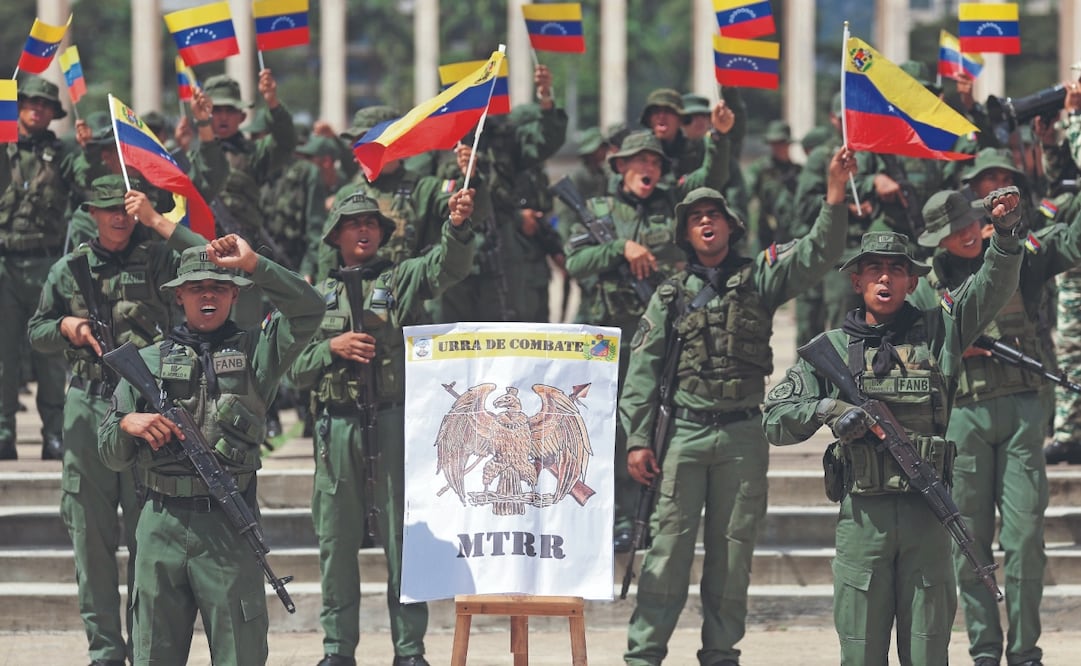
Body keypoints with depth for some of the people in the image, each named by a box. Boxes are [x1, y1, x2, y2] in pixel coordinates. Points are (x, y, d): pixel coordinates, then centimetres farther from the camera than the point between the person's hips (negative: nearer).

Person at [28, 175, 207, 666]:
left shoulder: (160, 258, 0)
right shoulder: (68, 270, 11)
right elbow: (36, 334, 21)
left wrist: (157, 221, -16)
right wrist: (65, 327, -1)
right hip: (86, 408, 3)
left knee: (147, 532, -1)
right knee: (90, 533, 4)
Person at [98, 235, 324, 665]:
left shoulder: (254, 352, 8)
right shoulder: (147, 362, 13)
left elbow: (308, 310, -10)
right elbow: (111, 456, 14)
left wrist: (253, 265, -16)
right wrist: (127, 424, -8)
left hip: (230, 529, -2)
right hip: (160, 527, 2)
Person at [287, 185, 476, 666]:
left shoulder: (402, 279, 7)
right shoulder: (317, 297, 15)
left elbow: (446, 267, -13)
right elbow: (295, 369, 12)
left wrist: (457, 226, -32)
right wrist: (332, 348, -7)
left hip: (393, 423, -3)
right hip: (335, 428, 3)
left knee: (403, 539, -2)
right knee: (336, 543, 6)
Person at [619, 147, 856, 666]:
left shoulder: (758, 280, 8)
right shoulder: (670, 295, 8)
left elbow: (818, 254, -6)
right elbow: (642, 370, 6)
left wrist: (836, 193, -20)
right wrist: (638, 440, -2)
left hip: (744, 434, 1)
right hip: (685, 430, -1)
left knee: (733, 551, 4)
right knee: (669, 546, -5)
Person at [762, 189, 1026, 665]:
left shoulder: (937, 331, 10)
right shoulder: (831, 349, 10)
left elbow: (994, 286, 1)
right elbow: (774, 420, 8)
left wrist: (1006, 230, -16)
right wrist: (825, 410, -10)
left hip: (927, 514, 0)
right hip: (862, 515, 0)